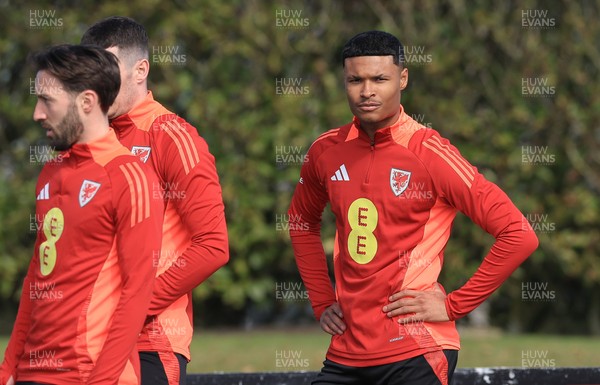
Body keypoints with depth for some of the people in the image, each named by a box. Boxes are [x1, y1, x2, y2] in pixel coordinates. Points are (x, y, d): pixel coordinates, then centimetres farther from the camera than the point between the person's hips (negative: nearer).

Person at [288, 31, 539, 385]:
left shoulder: (429, 152, -10)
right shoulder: (326, 151, 6)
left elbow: (519, 236, -13)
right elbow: (303, 223, 26)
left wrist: (454, 306, -11)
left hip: (415, 355, -5)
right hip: (346, 352, 5)